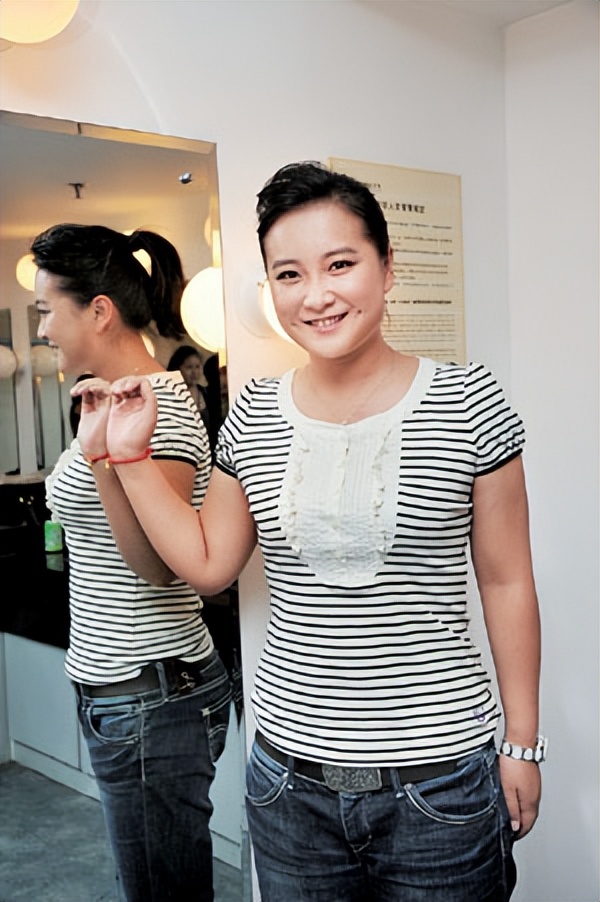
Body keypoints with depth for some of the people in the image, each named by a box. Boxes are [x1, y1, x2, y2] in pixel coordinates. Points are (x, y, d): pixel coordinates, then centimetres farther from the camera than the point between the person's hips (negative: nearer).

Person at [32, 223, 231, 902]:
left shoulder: (159, 405, -19)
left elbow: (160, 565, -28)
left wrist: (103, 453, -36)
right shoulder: (114, 398, 12)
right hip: (117, 692, 10)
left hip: (151, 699, -10)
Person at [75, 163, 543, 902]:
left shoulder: (467, 402, -9)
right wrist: (130, 454, 1)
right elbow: (207, 564, 9)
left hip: (438, 781, -2)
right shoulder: (253, 417, 0)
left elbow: (506, 582, -3)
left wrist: (522, 743, 0)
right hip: (290, 774, 3)